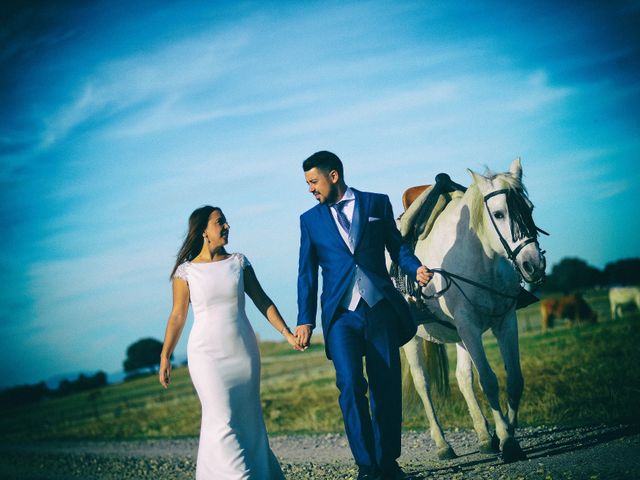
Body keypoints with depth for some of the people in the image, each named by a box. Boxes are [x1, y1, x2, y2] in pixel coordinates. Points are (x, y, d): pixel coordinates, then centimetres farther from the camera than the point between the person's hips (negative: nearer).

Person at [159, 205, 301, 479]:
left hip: (243, 351, 3)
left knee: (249, 418, 8)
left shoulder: (239, 262, 6)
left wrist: (286, 332, -2)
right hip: (207, 354, -3)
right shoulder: (186, 271, -1)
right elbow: (177, 316, 2)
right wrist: (165, 358, 2)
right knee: (223, 421, -9)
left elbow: (262, 302, 7)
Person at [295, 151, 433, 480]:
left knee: (387, 388, 3)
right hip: (341, 315, 0)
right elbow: (307, 273, 10)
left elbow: (397, 246, 12)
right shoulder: (310, 219, 11)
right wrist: (305, 320, 3)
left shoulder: (377, 204, 9)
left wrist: (416, 268, -9)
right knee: (350, 385, -15)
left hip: (381, 308, 0)